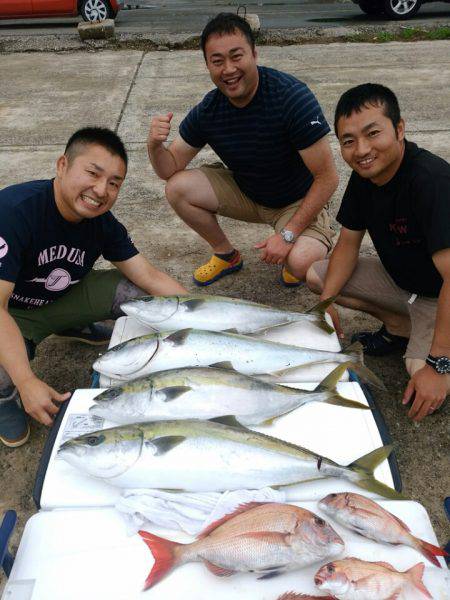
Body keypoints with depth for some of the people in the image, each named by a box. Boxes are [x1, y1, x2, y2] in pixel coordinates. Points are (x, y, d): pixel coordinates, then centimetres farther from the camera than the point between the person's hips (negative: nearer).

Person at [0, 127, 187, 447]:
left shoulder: (103, 223, -14)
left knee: (140, 294, -12)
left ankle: (73, 325, 16)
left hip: (64, 297, 6)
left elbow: (150, 276, -11)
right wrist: (27, 382, -42)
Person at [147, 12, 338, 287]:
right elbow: (170, 169, -3)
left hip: (299, 200, -5)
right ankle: (227, 254, 9)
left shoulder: (292, 97, -28)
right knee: (178, 188, -14)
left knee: (301, 263, -34)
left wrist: (288, 235, -27)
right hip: (245, 192, 5)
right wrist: (155, 145, -27)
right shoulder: (208, 110, -12)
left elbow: (327, 178, -25)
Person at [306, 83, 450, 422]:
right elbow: (348, 243, 1)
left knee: (421, 369, -31)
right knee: (316, 276, 1)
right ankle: (400, 327, 8)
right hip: (400, 278, 7)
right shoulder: (364, 176, -8)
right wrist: (327, 302, -13)